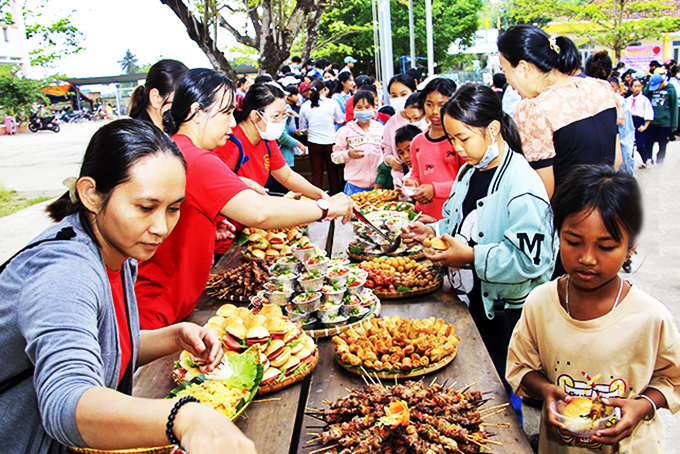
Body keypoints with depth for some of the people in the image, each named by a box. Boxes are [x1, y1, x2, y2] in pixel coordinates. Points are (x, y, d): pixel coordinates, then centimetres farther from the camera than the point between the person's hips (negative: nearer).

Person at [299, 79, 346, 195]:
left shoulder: (305, 106, 0)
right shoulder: (332, 103, -3)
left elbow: (302, 128, 6)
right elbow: (341, 121, 7)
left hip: (313, 143, 1)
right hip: (331, 142, -1)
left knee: (316, 175, 6)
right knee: (333, 173, 9)